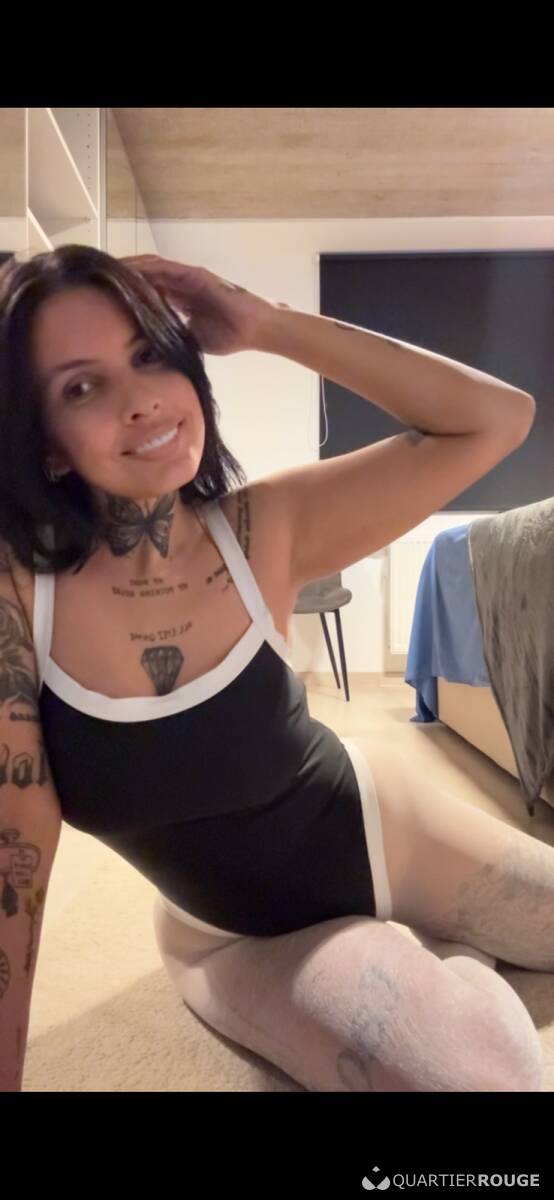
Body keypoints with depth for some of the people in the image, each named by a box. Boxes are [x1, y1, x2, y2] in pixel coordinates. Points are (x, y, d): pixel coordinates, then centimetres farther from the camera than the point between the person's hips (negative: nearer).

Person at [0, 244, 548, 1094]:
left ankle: (436, 956, 39)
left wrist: (266, 325, -27)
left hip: (372, 825, 2)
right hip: (239, 938, -1)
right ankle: (433, 959, 12)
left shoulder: (263, 528, -20)